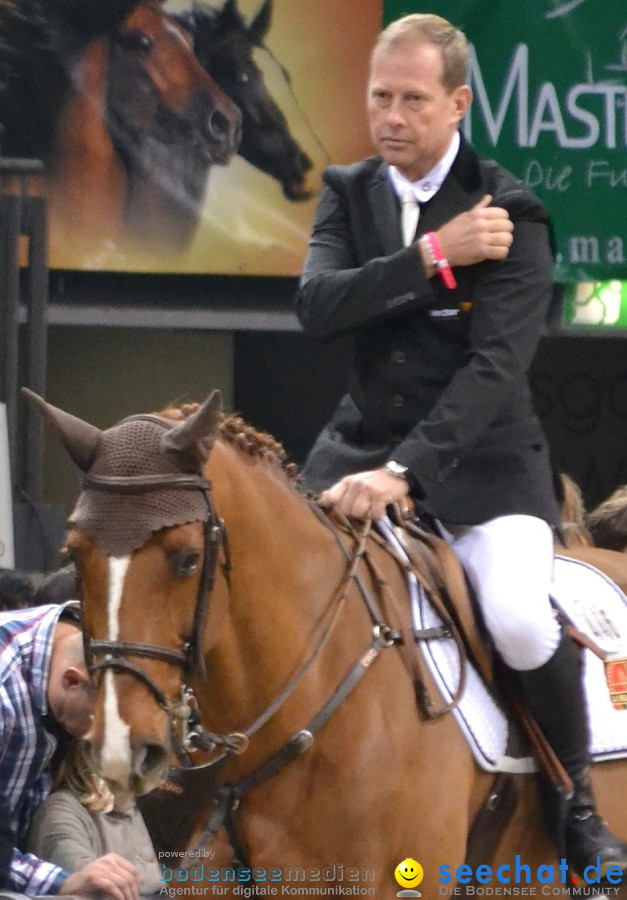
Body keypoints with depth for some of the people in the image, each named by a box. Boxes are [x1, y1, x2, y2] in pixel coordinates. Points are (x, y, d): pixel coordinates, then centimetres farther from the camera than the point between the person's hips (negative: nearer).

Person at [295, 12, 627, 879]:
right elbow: (318, 304, -13)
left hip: (482, 457, -5)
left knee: (521, 619, -29)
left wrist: (404, 472, -33)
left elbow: (496, 367, -22)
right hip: (363, 444, 5)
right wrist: (434, 254, -23)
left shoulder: (510, 213, -11)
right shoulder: (348, 194, 5)